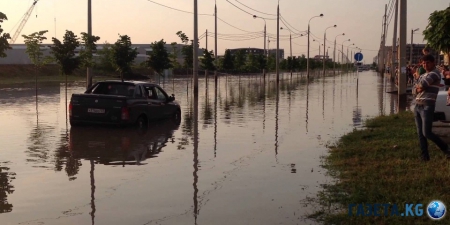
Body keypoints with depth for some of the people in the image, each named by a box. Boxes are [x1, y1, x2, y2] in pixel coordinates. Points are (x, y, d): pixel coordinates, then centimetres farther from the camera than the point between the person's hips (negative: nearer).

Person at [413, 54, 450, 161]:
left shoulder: (435, 73, -7)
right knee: (420, 133, 6)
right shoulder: (422, 76, 20)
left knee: (427, 133, -11)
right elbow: (414, 90, 15)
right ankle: (424, 154, 12)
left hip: (427, 107, -8)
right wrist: (418, 89, -8)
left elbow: (423, 84, -19)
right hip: (417, 106, 8)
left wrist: (419, 86, 4)